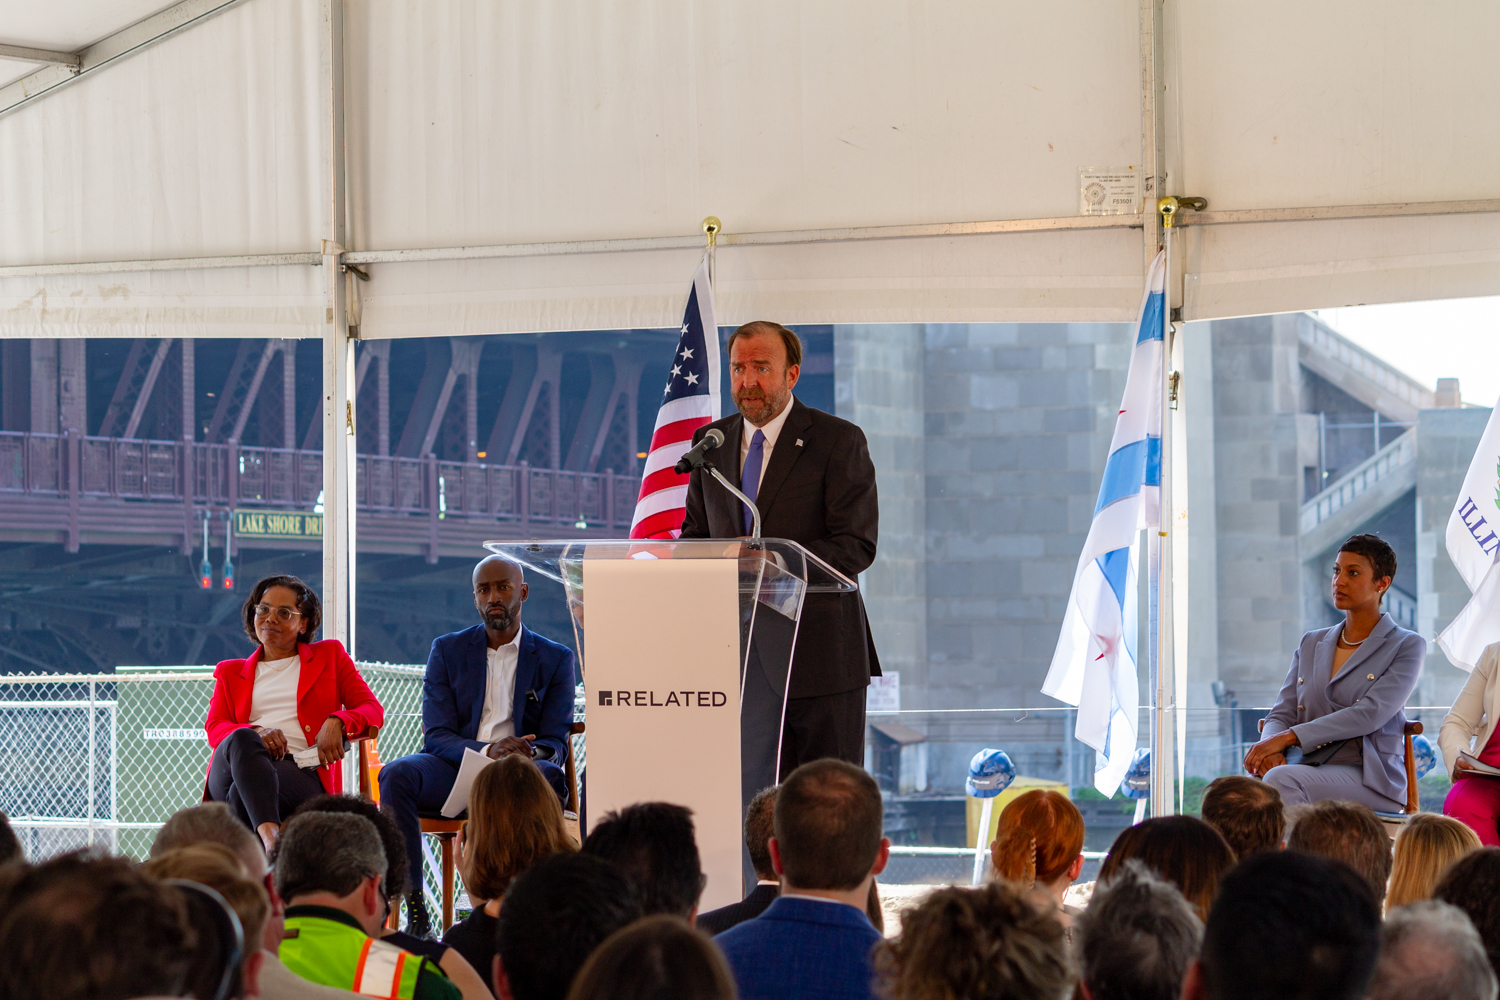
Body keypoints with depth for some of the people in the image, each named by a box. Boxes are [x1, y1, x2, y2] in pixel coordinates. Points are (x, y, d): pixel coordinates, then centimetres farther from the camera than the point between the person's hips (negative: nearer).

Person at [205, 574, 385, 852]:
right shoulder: (230, 672, 31)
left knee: (242, 797, -38)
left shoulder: (329, 655, 28)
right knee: (242, 739, -40)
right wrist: (255, 734, -10)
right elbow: (214, 727, 14)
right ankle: (270, 837, -61)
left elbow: (373, 710, 16)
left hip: (302, 772, -1)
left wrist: (337, 722, -8)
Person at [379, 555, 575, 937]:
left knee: (551, 777, -37)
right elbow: (436, 735, 2)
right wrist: (489, 751, -20)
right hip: (454, 770, 1)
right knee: (396, 774, -32)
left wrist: (531, 753, -21)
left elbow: (555, 744, 5)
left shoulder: (556, 659, 12)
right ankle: (415, 912, -35)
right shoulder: (447, 650, 13)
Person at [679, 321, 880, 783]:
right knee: (749, 795, 2)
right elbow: (695, 532, 20)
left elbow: (856, 546, -10)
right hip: (736, 648, 4)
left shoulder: (839, 441, -4)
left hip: (819, 647, -4)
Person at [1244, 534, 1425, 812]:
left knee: (1281, 780, -36)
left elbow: (1370, 714, -11)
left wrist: (1288, 737, -18)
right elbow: (1282, 713, 15)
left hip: (1371, 781, -4)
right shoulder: (1312, 643, 22)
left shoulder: (1407, 646, 3)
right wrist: (1271, 750, -12)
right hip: (1310, 773, 4)